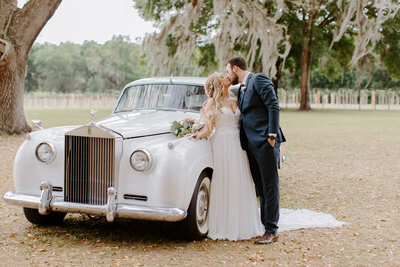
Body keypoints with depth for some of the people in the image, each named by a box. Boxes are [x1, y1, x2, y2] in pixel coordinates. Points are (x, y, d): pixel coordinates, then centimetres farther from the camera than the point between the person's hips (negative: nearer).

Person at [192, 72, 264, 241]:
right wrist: (199, 135, -23)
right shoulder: (212, 103, 1)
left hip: (237, 146, 5)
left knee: (241, 186, 5)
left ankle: (243, 226, 13)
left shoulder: (235, 102, 16)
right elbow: (208, 128, -4)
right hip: (222, 146, -5)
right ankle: (225, 228, 2)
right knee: (224, 186, -4)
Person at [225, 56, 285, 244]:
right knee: (261, 188, 11)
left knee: (269, 186, -4)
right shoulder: (241, 90, 23)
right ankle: (264, 225, 17)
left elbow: (273, 106, -12)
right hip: (251, 144, 9)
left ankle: (271, 230, -1)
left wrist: (272, 135, -18)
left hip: (265, 142, -9)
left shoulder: (259, 79, -4)